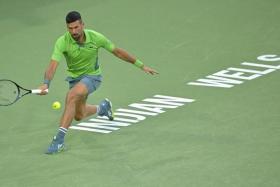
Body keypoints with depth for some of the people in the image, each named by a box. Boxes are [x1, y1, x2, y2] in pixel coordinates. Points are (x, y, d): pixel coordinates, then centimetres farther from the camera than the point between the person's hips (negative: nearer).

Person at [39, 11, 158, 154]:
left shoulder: (95, 37, -21)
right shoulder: (62, 42, -24)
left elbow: (117, 51, -7)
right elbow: (53, 65, -33)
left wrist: (142, 66, -1)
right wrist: (46, 83, -54)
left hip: (92, 76, -3)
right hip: (74, 77, 3)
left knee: (71, 96, -32)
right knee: (79, 116, 17)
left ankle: (59, 139, -30)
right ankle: (102, 107, 51)